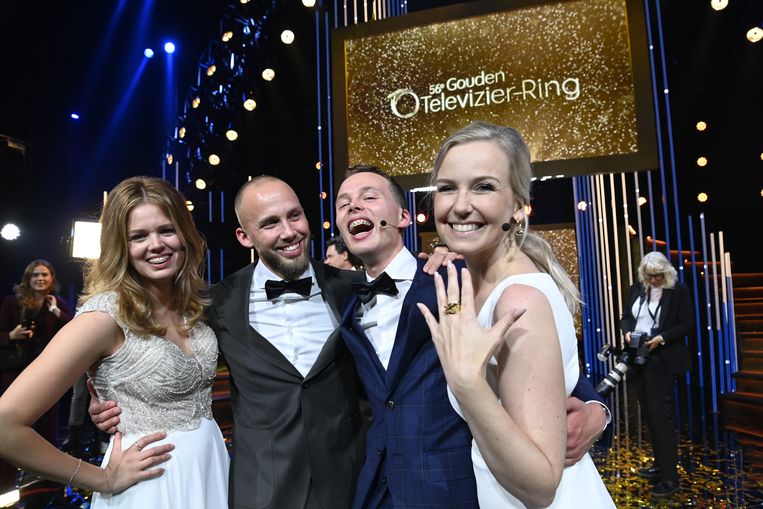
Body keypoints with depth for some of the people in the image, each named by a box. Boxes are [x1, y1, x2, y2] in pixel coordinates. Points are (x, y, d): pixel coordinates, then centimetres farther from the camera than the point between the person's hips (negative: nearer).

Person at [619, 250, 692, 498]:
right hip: (637, 359, 6)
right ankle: (660, 464, 27)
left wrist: (661, 338, -19)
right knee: (650, 414, 13)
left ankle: (670, 477, 2)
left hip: (661, 361, -5)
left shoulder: (679, 290, -7)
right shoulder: (636, 289, 7)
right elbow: (625, 317, 14)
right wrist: (627, 332, -7)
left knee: (661, 414, -6)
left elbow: (687, 325, -7)